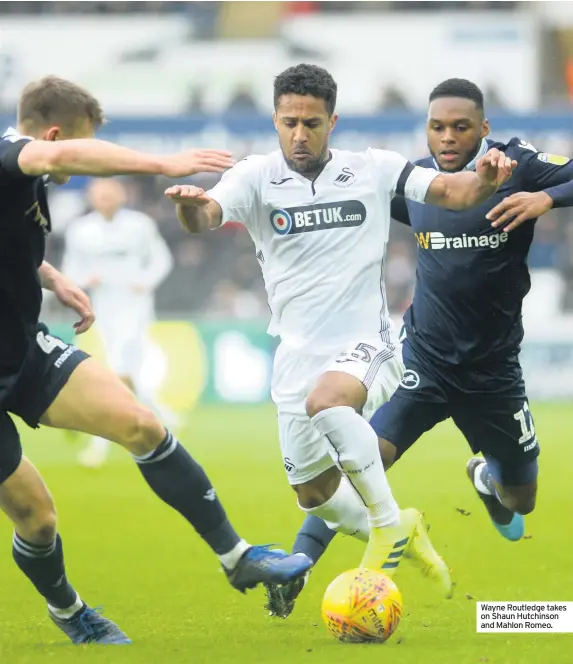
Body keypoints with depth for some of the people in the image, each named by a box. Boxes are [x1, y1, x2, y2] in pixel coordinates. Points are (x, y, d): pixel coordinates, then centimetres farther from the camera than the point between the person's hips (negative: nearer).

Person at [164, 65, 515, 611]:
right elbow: (205, 218, -20)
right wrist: (190, 205, -45)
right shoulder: (257, 177, -3)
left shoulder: (374, 171, -1)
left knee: (326, 400, -36)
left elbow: (453, 191, -5)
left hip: (364, 344, -3)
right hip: (297, 356, 3)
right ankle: (399, 537, 35)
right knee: (314, 494, 6)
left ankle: (388, 523, -19)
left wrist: (485, 178, -29)